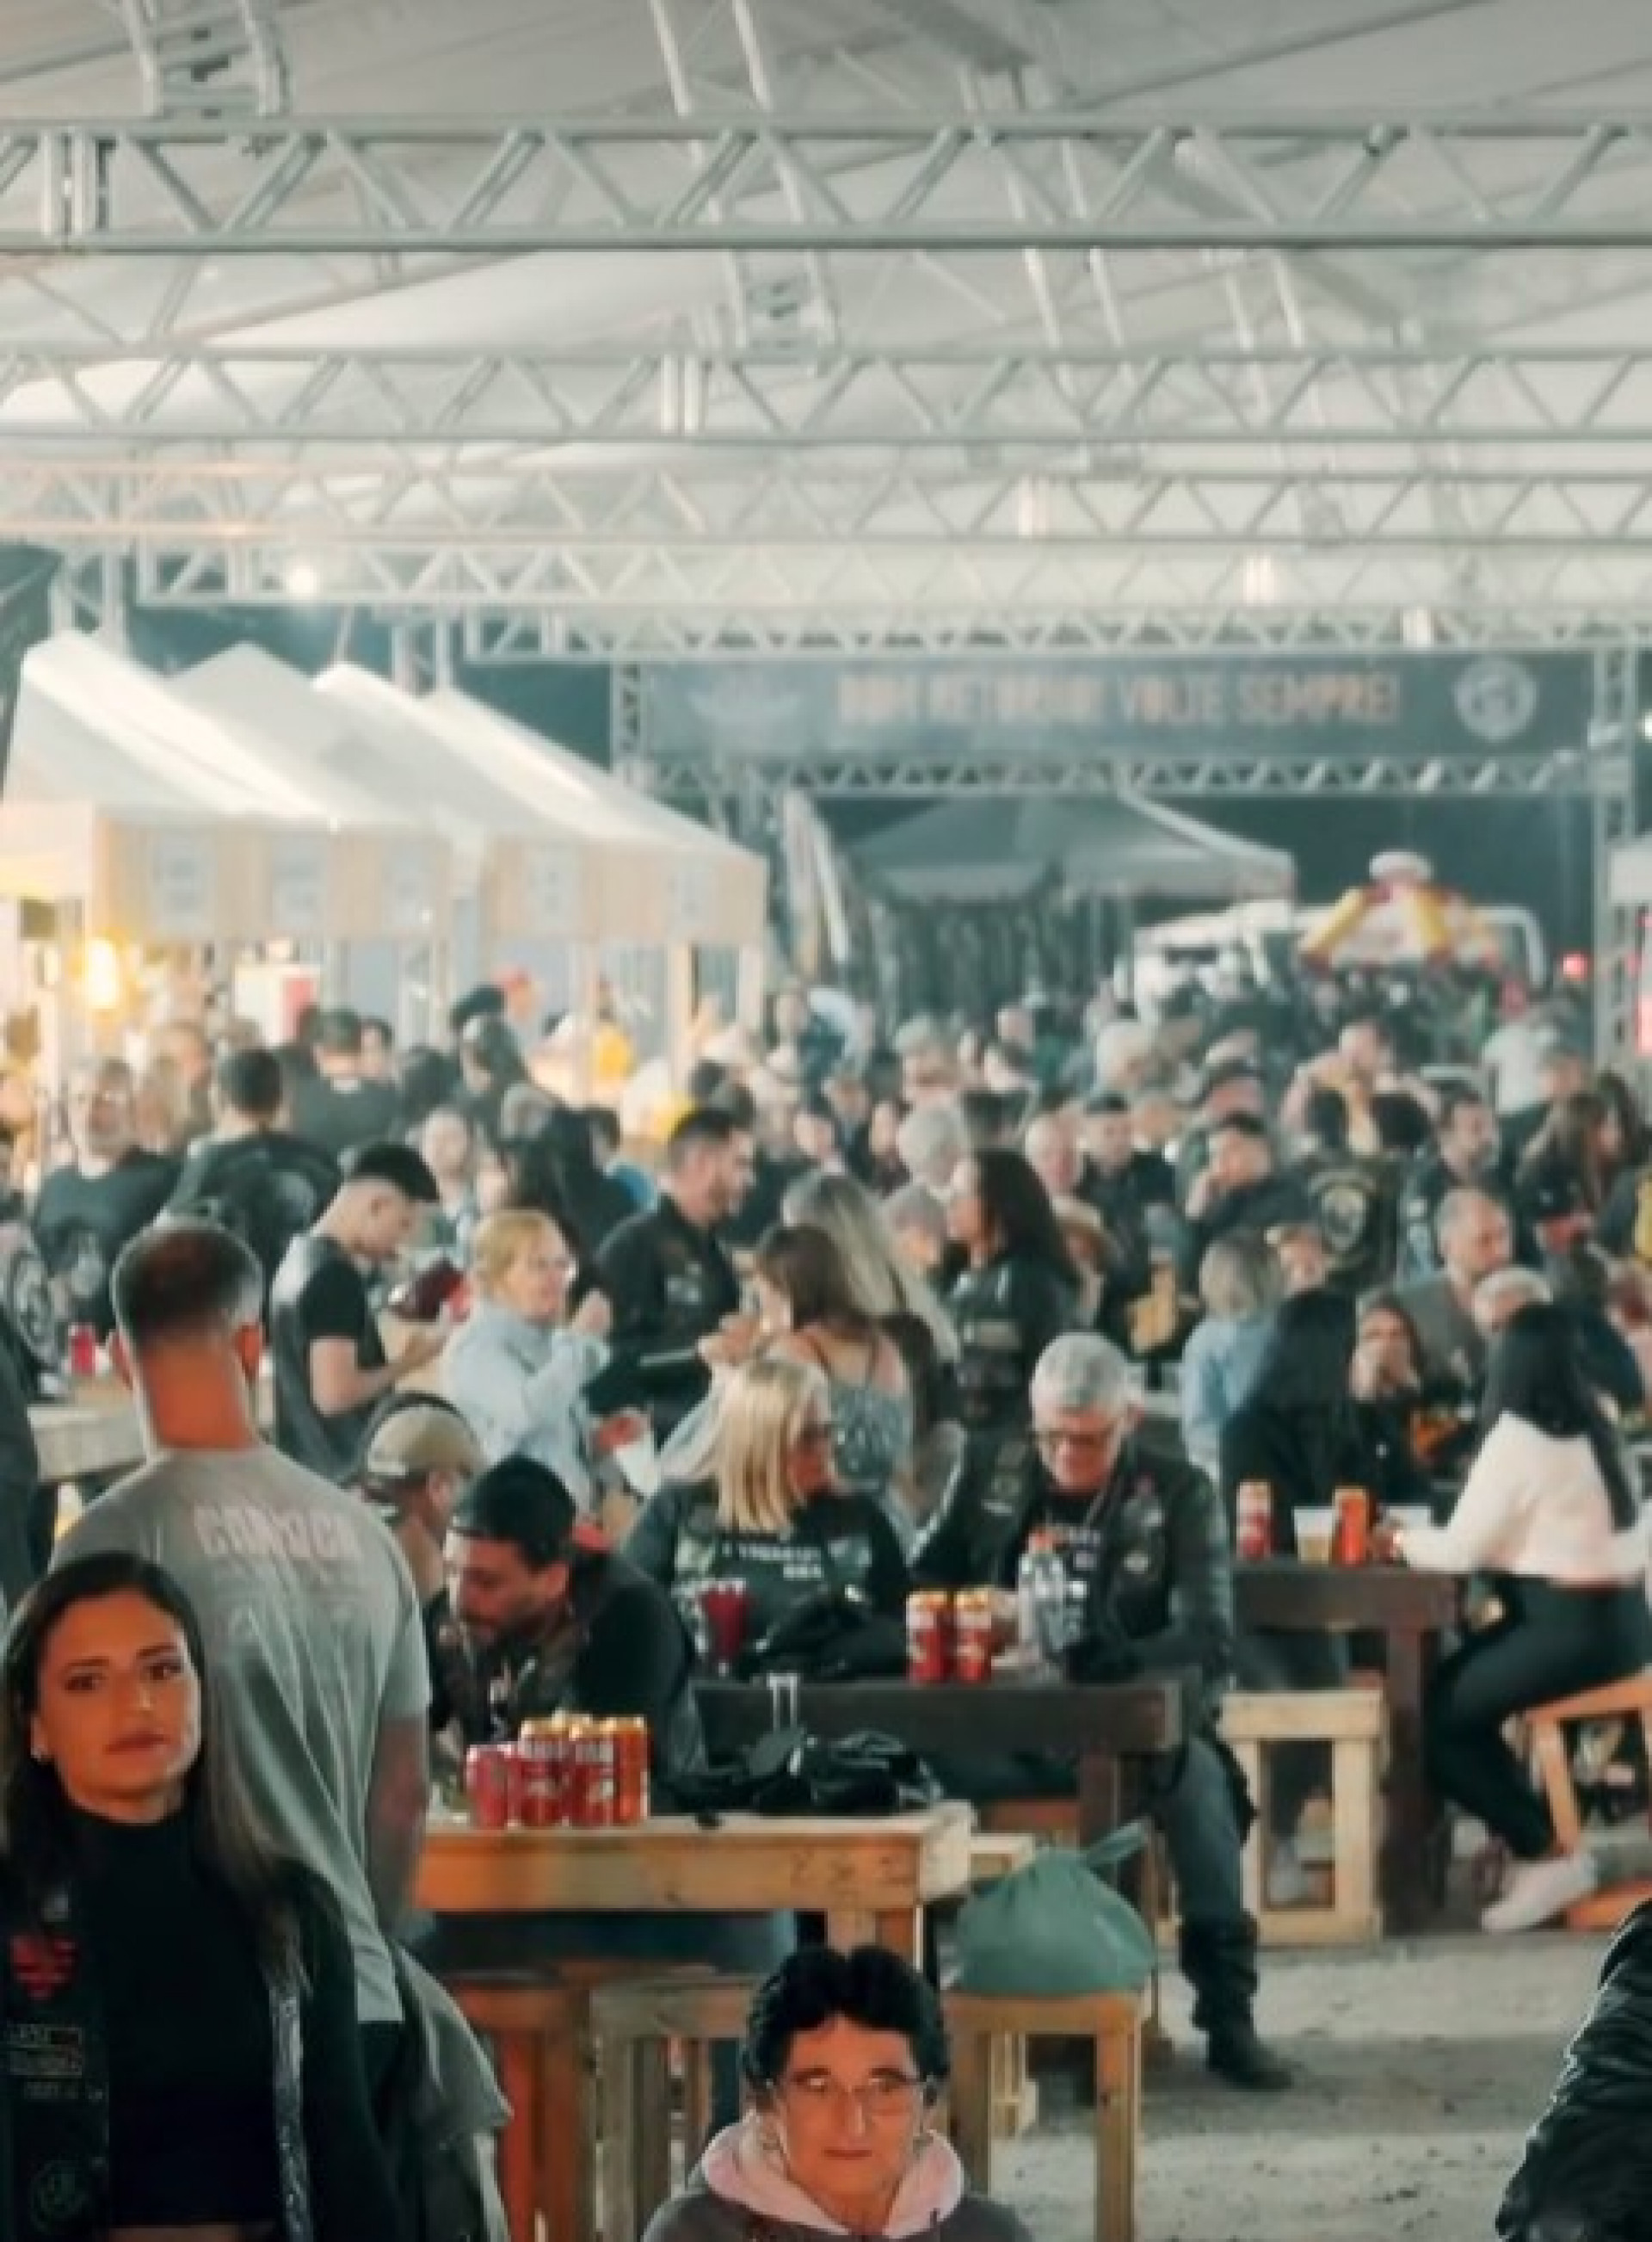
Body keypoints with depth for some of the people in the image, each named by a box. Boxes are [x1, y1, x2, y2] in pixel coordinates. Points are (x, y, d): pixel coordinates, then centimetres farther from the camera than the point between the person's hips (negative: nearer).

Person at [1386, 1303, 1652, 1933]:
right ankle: (1533, 1832, 13)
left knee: (1436, 1717, -3)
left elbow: (1462, 1548, -11)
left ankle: (1546, 1853, -2)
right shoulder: (1593, 1429, 12)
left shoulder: (1516, 1439, -13)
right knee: (1459, 1692, 16)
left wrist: (1405, 1540, 9)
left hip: (1571, 1629, -9)